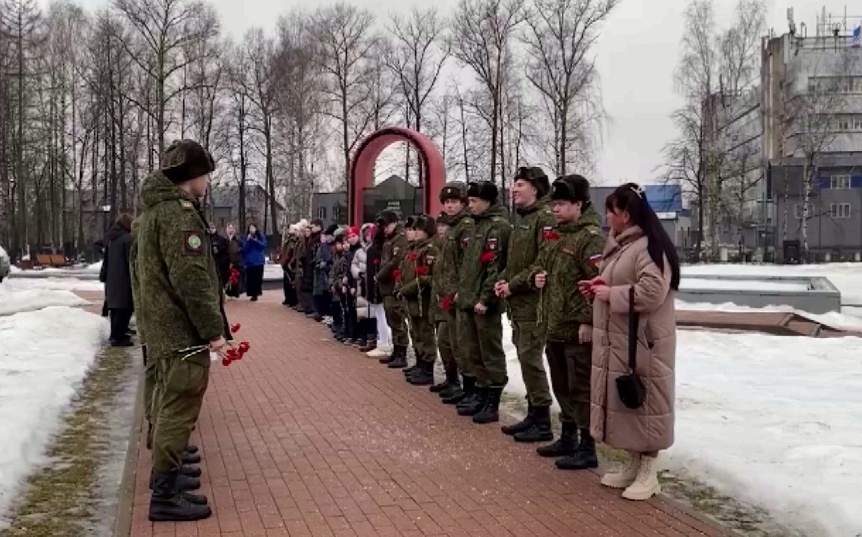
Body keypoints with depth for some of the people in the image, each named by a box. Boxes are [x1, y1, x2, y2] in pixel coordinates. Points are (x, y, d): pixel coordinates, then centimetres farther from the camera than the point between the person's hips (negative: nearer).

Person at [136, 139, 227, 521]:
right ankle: (165, 496, -1)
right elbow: (191, 278, -25)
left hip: (164, 326, 11)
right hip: (183, 330, -11)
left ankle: (165, 474, 33)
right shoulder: (178, 213, -18)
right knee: (180, 408, -6)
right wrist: (213, 328, -19)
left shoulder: (157, 208, 15)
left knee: (170, 403, 20)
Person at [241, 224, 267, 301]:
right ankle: (253, 294, 2)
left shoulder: (261, 236, 5)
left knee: (258, 278, -2)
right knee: (250, 279, -4)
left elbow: (264, 245, -7)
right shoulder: (245, 237, 3)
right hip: (249, 261, 0)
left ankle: (256, 293, 6)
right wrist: (248, 240, -18)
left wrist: (256, 241, -18)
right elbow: (244, 248, -5)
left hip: (259, 261, 0)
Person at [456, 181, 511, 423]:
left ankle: (493, 403, 2)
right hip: (470, 300, 9)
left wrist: (485, 298, -21)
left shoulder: (498, 226, -11)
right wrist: (462, 290, 17)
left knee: (491, 353, -3)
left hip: (485, 303, -9)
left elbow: (495, 266, -18)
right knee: (474, 352, 15)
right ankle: (480, 394, 24)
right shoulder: (479, 225, 18)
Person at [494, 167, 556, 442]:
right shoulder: (521, 218, 17)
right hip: (518, 303, 9)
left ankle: (542, 422, 1)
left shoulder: (545, 218, -12)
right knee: (526, 359, 13)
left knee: (530, 360, -6)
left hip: (533, 303, -9)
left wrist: (514, 285, -16)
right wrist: (503, 280, 5)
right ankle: (533, 414, 22)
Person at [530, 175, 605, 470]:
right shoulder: (555, 234, 13)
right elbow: (540, 264, 27)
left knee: (582, 389, -2)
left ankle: (587, 448, 6)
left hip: (578, 328, -9)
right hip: (553, 325, 9)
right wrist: (536, 276, 4)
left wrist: (589, 320, -23)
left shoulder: (591, 237, -14)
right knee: (562, 386, 18)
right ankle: (568, 438, 31)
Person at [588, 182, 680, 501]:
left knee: (643, 402, -1)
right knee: (623, 401, 15)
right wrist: (602, 285, 4)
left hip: (642, 342, -10)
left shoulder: (650, 247, -17)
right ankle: (634, 464, 26)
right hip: (616, 340, 10)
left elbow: (651, 293, -27)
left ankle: (648, 471, 9)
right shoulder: (619, 244, 14)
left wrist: (610, 294, -18)